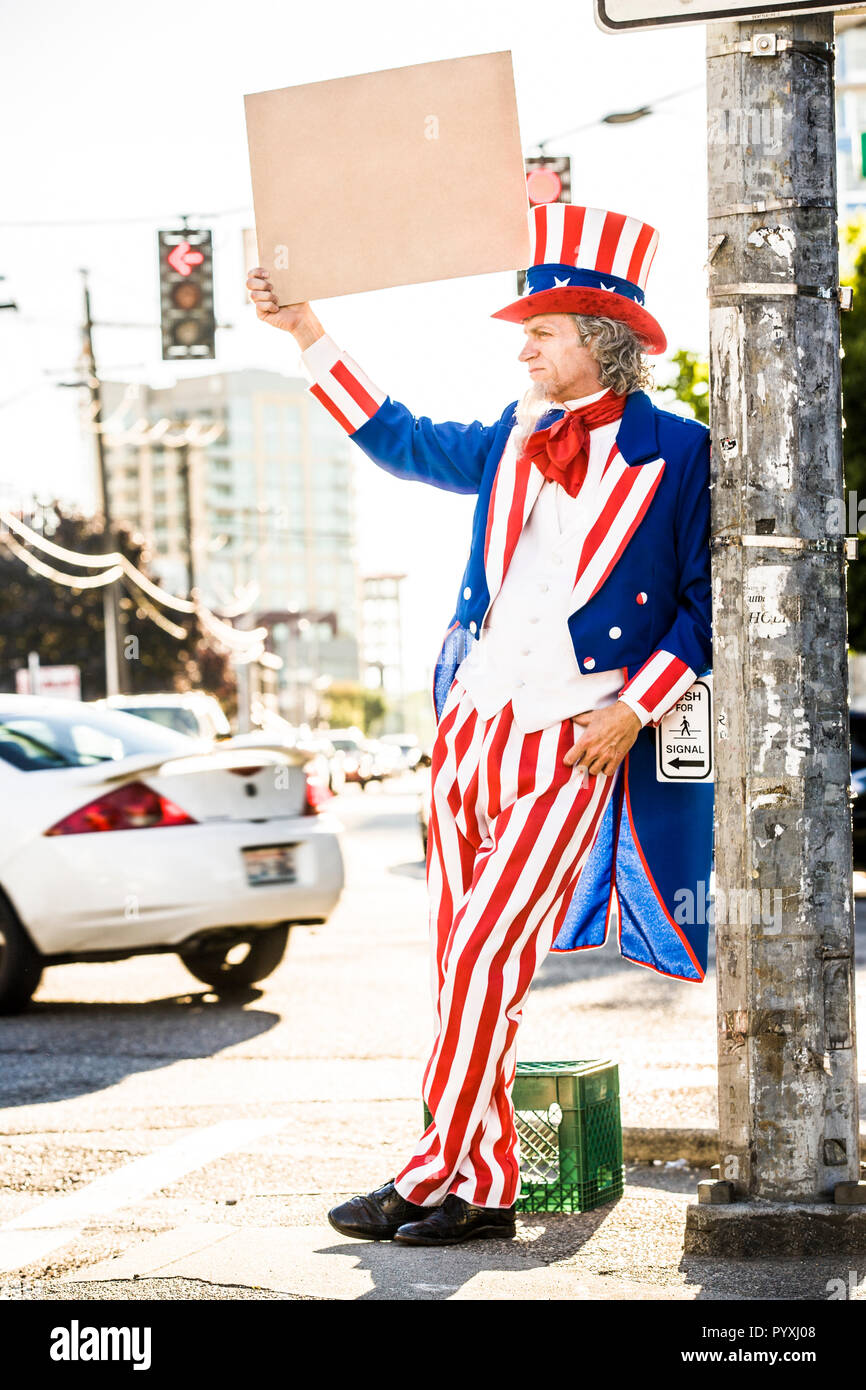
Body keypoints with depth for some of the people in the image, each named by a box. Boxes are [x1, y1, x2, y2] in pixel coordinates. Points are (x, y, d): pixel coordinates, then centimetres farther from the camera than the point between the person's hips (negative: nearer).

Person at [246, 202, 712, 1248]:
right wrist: (306, 333, 21)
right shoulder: (514, 440, 14)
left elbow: (706, 604, -2)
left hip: (573, 749, -6)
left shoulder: (678, 454, -3)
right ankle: (485, 1190, 11)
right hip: (469, 730, 6)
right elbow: (399, 440, 25)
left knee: (486, 955, -12)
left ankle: (430, 1177, -3)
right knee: (466, 970, 5)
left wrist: (633, 711, -11)